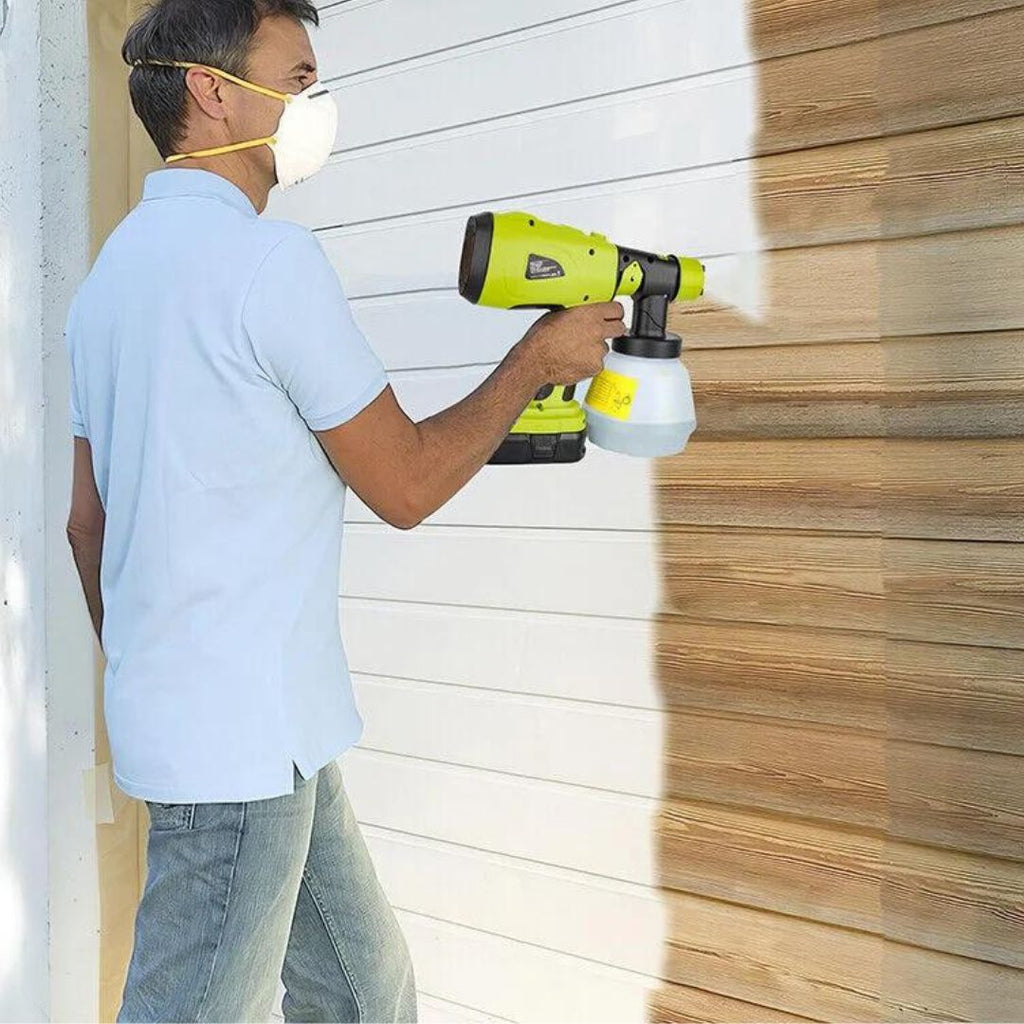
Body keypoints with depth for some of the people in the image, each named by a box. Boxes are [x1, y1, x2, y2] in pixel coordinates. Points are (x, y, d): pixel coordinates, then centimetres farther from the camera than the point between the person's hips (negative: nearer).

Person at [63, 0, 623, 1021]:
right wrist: (540, 358, 2)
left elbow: (87, 521, 16)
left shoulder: (113, 268, 13)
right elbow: (405, 484, -11)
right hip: (241, 738, -9)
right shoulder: (268, 257, -16)